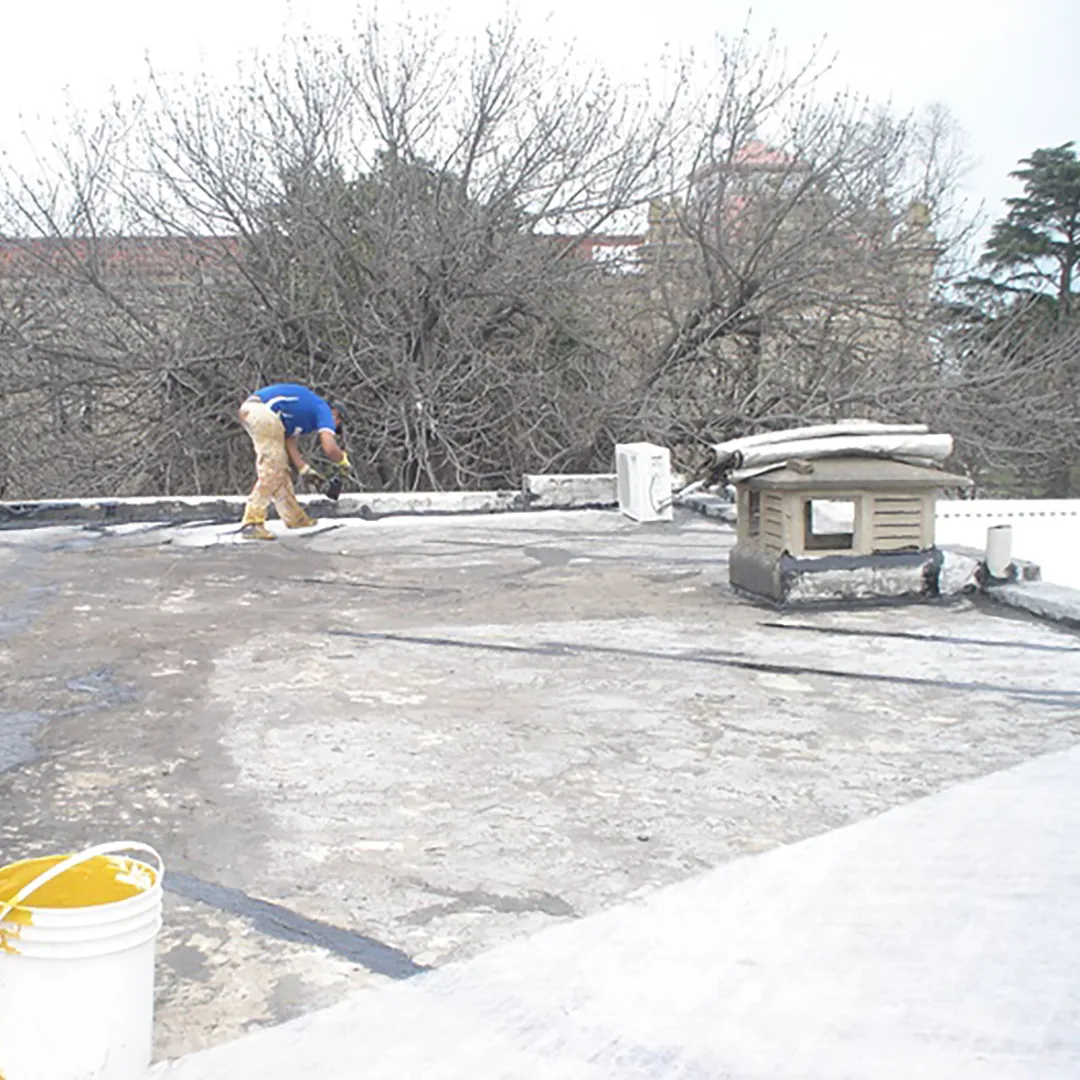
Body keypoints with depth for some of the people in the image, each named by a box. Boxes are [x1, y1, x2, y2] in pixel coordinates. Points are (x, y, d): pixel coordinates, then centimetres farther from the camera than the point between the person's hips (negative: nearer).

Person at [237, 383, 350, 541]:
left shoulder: (305, 408, 30)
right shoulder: (324, 410, 4)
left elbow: (289, 441, 25)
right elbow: (330, 448, -9)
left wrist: (304, 469, 21)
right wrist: (343, 461, 10)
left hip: (249, 408, 10)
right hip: (263, 411, -10)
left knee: (280, 466, 19)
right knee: (271, 471, -7)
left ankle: (294, 517, 30)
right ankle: (251, 524, -11)